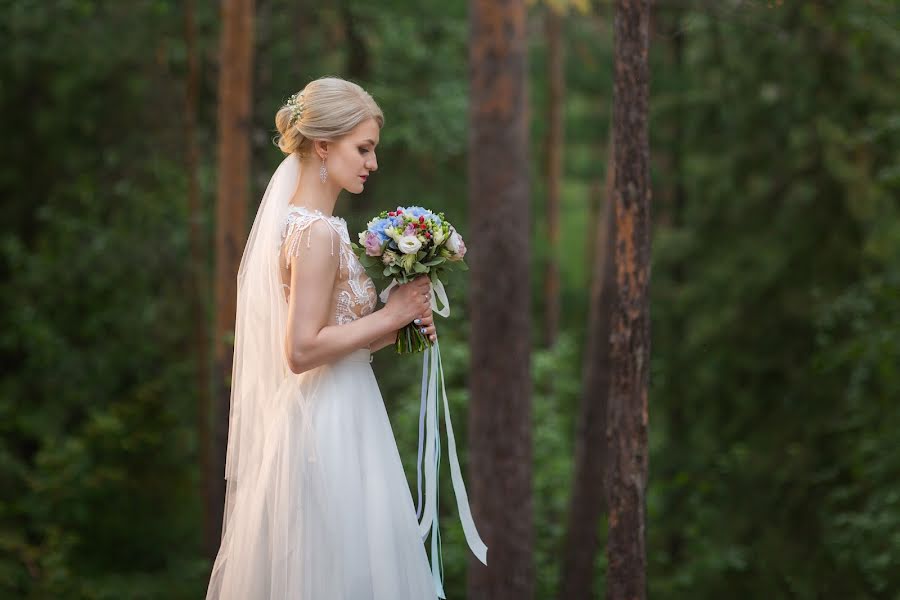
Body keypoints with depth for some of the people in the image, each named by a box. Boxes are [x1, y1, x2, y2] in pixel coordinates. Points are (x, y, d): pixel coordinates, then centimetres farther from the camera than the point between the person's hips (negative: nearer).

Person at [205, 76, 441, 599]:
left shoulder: (296, 222, 11)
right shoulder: (319, 233, -17)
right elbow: (302, 350, -22)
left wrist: (393, 332, 8)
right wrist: (388, 317, -15)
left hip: (322, 416, 10)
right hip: (330, 425, -10)